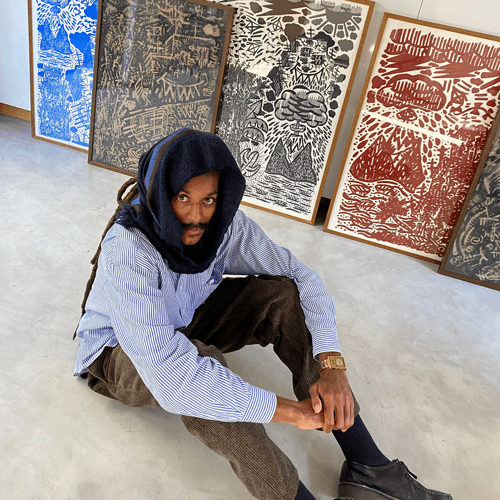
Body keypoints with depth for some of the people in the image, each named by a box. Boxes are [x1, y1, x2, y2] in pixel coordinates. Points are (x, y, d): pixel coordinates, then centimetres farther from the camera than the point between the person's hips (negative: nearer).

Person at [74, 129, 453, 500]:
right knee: (201, 370, -40)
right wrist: (290, 411, -40)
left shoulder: (225, 223, -19)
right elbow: (172, 377, -44)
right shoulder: (127, 253, -35)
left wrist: (332, 363, -31)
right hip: (121, 355, -4)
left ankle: (367, 467, -14)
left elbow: (302, 277, -16)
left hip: (187, 323, 5)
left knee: (283, 293, -18)